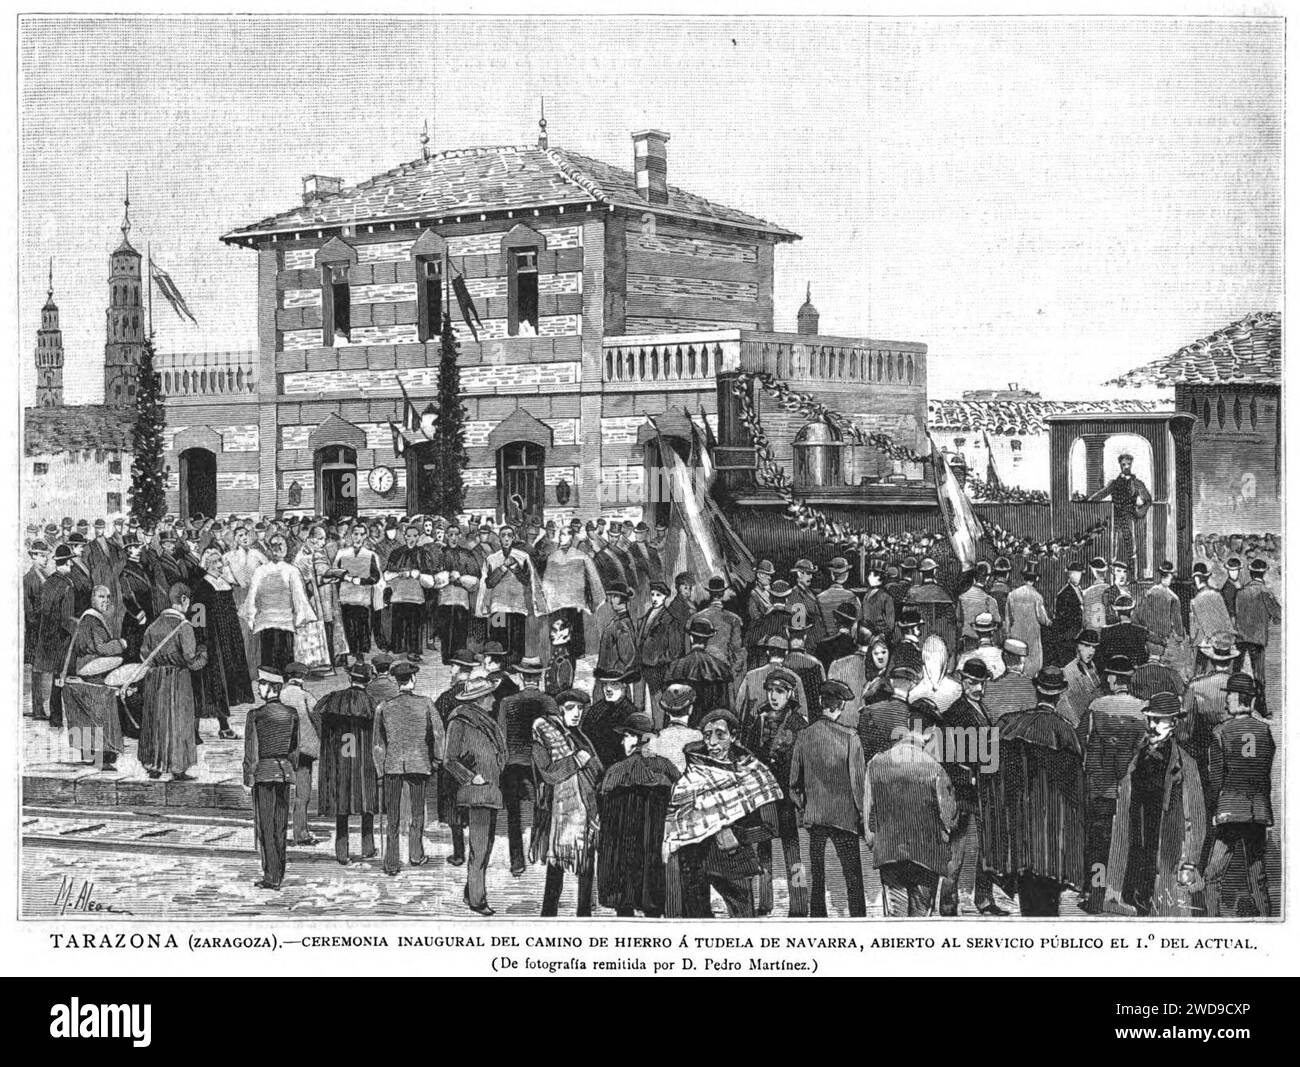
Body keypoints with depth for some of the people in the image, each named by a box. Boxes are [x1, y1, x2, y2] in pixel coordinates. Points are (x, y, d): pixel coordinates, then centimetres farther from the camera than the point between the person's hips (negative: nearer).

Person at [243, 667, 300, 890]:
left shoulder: (256, 715, -12)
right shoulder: (291, 713, 4)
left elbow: (251, 750, -10)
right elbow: (294, 747, 9)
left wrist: (247, 778, -4)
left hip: (264, 771, -5)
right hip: (285, 770, 5)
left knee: (265, 826, 0)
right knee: (281, 825, 12)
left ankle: (271, 876, -3)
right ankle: (278, 874, 18)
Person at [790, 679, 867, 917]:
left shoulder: (804, 736, 0)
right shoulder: (849, 738, -9)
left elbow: (794, 781, 5)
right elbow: (859, 780, -7)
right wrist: (864, 815, 2)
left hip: (813, 815, 3)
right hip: (844, 815, -3)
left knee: (816, 877, 10)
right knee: (853, 877, 1)